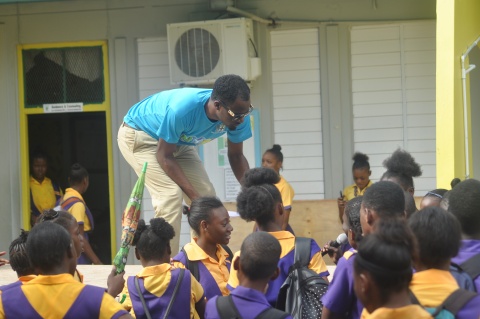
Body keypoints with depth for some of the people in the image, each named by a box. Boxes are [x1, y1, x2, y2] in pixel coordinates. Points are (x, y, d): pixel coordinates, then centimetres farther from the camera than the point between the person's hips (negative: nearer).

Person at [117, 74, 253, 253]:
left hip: (179, 142, 7)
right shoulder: (181, 109, -42)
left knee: (208, 196, -4)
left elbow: (236, 155, -6)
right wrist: (195, 197, -32)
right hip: (139, 135, -7)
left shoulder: (238, 117, -24)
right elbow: (164, 155, -28)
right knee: (171, 194, -23)